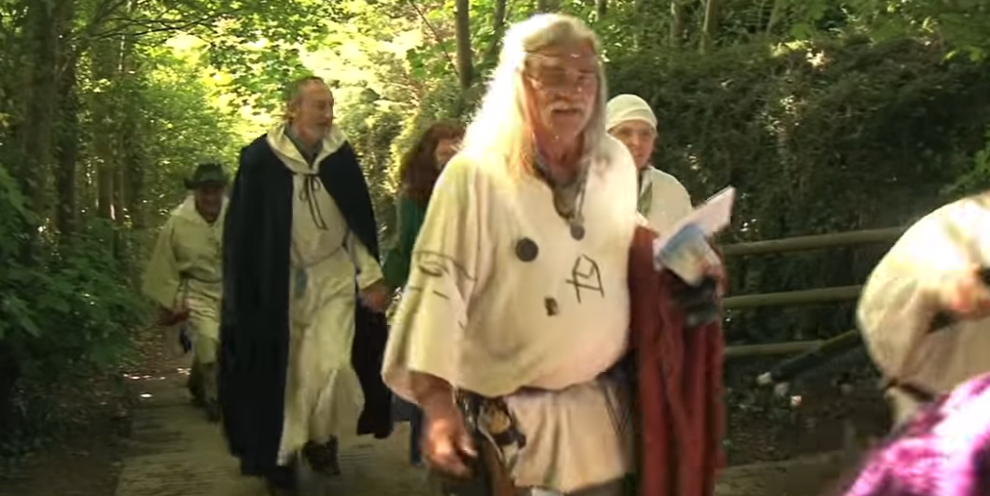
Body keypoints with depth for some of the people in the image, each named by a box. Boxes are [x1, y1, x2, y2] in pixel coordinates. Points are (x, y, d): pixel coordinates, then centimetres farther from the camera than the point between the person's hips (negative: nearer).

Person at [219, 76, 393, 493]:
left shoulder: (340, 154, -3)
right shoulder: (260, 159, -11)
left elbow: (361, 221, 5)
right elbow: (242, 231, -6)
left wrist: (371, 276, 1)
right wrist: (245, 296, -5)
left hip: (334, 277, 2)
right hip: (280, 284, -1)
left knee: (332, 365, -11)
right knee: (283, 372, 5)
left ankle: (322, 440, 16)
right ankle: (282, 454, 24)